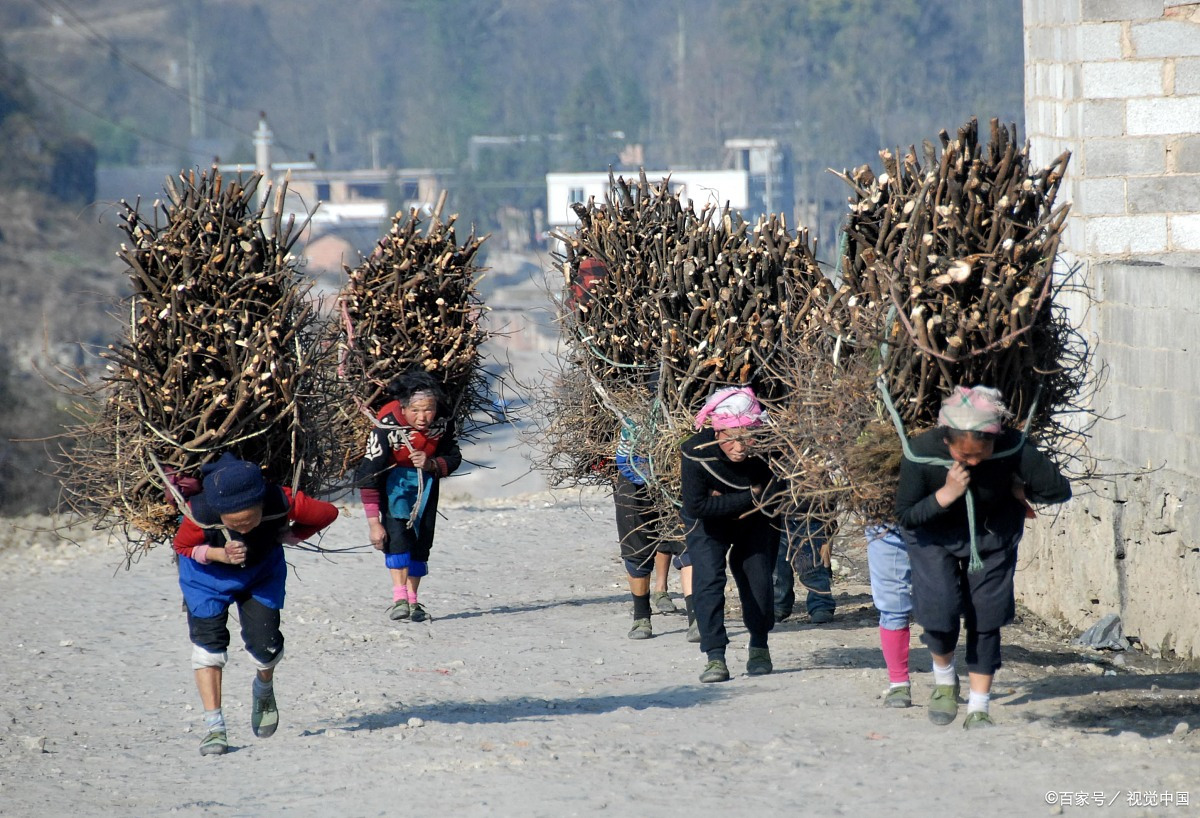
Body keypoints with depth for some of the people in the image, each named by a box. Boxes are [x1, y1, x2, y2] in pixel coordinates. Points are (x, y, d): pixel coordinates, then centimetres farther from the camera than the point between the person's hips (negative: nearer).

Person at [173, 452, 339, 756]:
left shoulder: (282, 503, -36)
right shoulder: (200, 513, -38)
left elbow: (327, 513, -17)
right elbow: (182, 546, -16)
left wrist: (288, 536, -19)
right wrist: (219, 554, -33)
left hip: (262, 570, 1)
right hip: (210, 573, -1)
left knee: (265, 643, -5)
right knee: (209, 641, -11)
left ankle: (264, 690, 31)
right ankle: (213, 725, -4)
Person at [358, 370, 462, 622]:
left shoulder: (442, 422, -23)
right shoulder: (387, 426, -34)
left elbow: (454, 459, -6)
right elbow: (368, 475, -30)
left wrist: (432, 465, -29)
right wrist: (373, 523, -30)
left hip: (425, 476, 4)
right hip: (392, 476, -4)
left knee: (422, 538, 0)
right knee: (396, 528, -23)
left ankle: (412, 601, 8)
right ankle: (399, 599, -27)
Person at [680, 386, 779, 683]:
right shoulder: (696, 451, -35)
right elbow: (695, 505, -32)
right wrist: (748, 498, -31)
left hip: (754, 521, 1)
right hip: (708, 524, -1)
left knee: (757, 579, 0)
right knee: (708, 579, -15)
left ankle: (759, 648, 24)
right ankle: (715, 656, -11)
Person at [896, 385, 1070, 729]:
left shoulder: (1013, 449, -30)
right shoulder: (921, 454, -31)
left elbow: (1059, 490, -19)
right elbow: (905, 516, -22)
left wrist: (1017, 491, -12)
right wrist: (947, 494, -33)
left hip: (993, 535, 1)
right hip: (936, 535, -1)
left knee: (987, 616, -1)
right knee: (939, 610, -16)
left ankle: (978, 710, 11)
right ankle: (944, 677, 16)